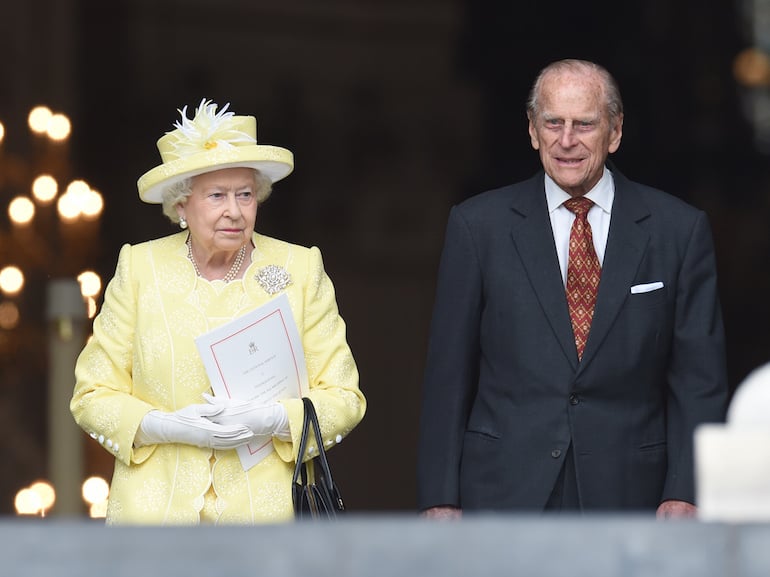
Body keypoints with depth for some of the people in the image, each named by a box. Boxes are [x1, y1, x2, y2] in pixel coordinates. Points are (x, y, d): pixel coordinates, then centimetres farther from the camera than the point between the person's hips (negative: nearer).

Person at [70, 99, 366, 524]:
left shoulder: (301, 269, 6)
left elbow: (344, 399, 5)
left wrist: (271, 420, -13)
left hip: (265, 506, 0)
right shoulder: (140, 268, 6)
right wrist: (169, 427, -11)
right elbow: (92, 396, 5)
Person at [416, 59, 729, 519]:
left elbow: (699, 381, 4)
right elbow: (448, 373, 5)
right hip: (506, 495, 0)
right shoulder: (478, 225, 5)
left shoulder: (679, 230, 4)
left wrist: (685, 495, -6)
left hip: (628, 495, 0)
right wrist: (441, 498, -1)